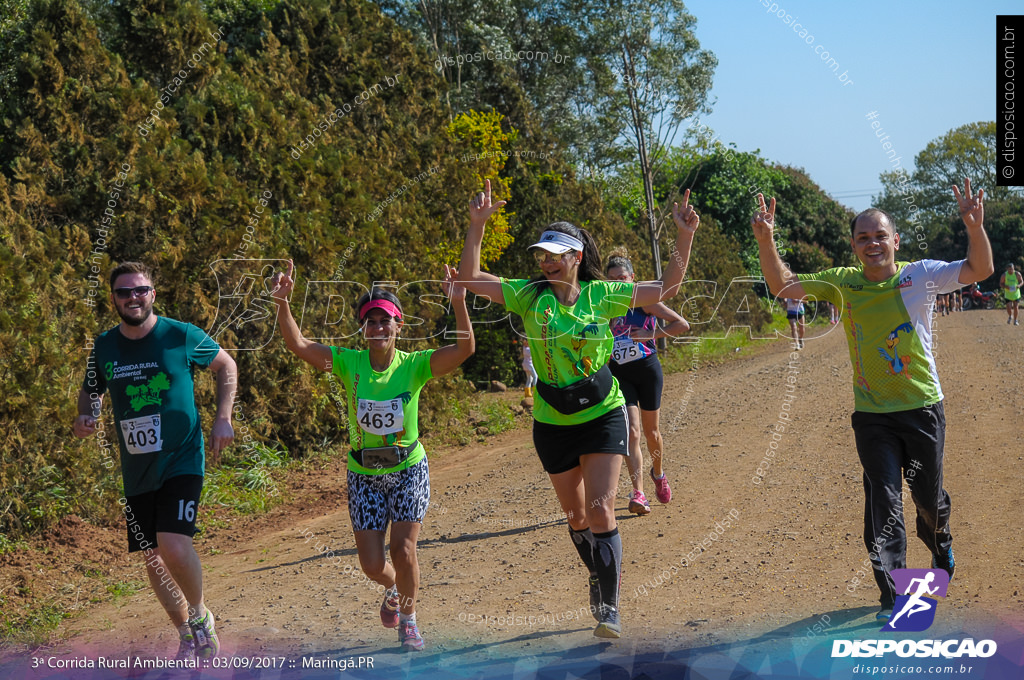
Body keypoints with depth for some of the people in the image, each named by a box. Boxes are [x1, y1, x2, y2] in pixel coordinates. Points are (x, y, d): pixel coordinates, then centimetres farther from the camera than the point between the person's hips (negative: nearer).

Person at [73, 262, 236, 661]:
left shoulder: (182, 336, -8)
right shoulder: (104, 348, 2)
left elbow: (225, 365, 8)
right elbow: (91, 391, 19)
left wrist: (223, 418, -2)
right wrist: (85, 418, -3)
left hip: (182, 460, -4)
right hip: (137, 470, 4)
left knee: (174, 546, -22)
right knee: (152, 558, 9)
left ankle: (200, 615, 6)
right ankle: (187, 638, 29)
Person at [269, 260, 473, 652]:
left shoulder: (414, 366, -12)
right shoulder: (349, 363, -9)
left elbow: (465, 348, -25)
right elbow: (297, 345, -19)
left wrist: (459, 304, -39)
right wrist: (282, 304, -34)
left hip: (409, 469, -1)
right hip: (364, 475, 1)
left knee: (403, 551, -10)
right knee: (372, 564, 1)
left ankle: (408, 620, 19)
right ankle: (393, 589, 40)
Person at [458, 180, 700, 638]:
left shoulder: (602, 295, -6)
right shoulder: (529, 295, -5)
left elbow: (667, 288, -1)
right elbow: (469, 278, -10)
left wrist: (685, 237, -10)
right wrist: (477, 225, -19)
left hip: (603, 415, -2)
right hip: (552, 423, 2)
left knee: (600, 510, -15)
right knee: (575, 515, 15)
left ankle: (608, 605, -6)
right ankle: (599, 575, 42)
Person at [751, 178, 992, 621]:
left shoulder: (921, 275, -7)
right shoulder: (842, 283, -2)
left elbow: (979, 270, -14)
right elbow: (783, 286, -4)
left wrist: (975, 228, -31)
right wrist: (766, 243, -20)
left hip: (922, 406, 0)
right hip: (872, 414, 0)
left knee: (928, 496, 15)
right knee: (883, 502, -4)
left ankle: (940, 544, 49)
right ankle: (892, 597, 3)